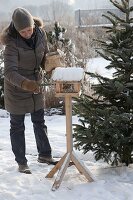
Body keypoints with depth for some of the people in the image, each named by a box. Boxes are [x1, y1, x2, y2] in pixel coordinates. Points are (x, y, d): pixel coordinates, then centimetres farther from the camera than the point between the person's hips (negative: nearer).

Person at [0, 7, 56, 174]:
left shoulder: (40, 34, -10)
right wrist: (25, 83, -51)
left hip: (35, 86, 5)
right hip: (16, 90, -5)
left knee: (39, 122, 17)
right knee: (17, 127, 7)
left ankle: (44, 154, 33)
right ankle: (21, 163, 20)